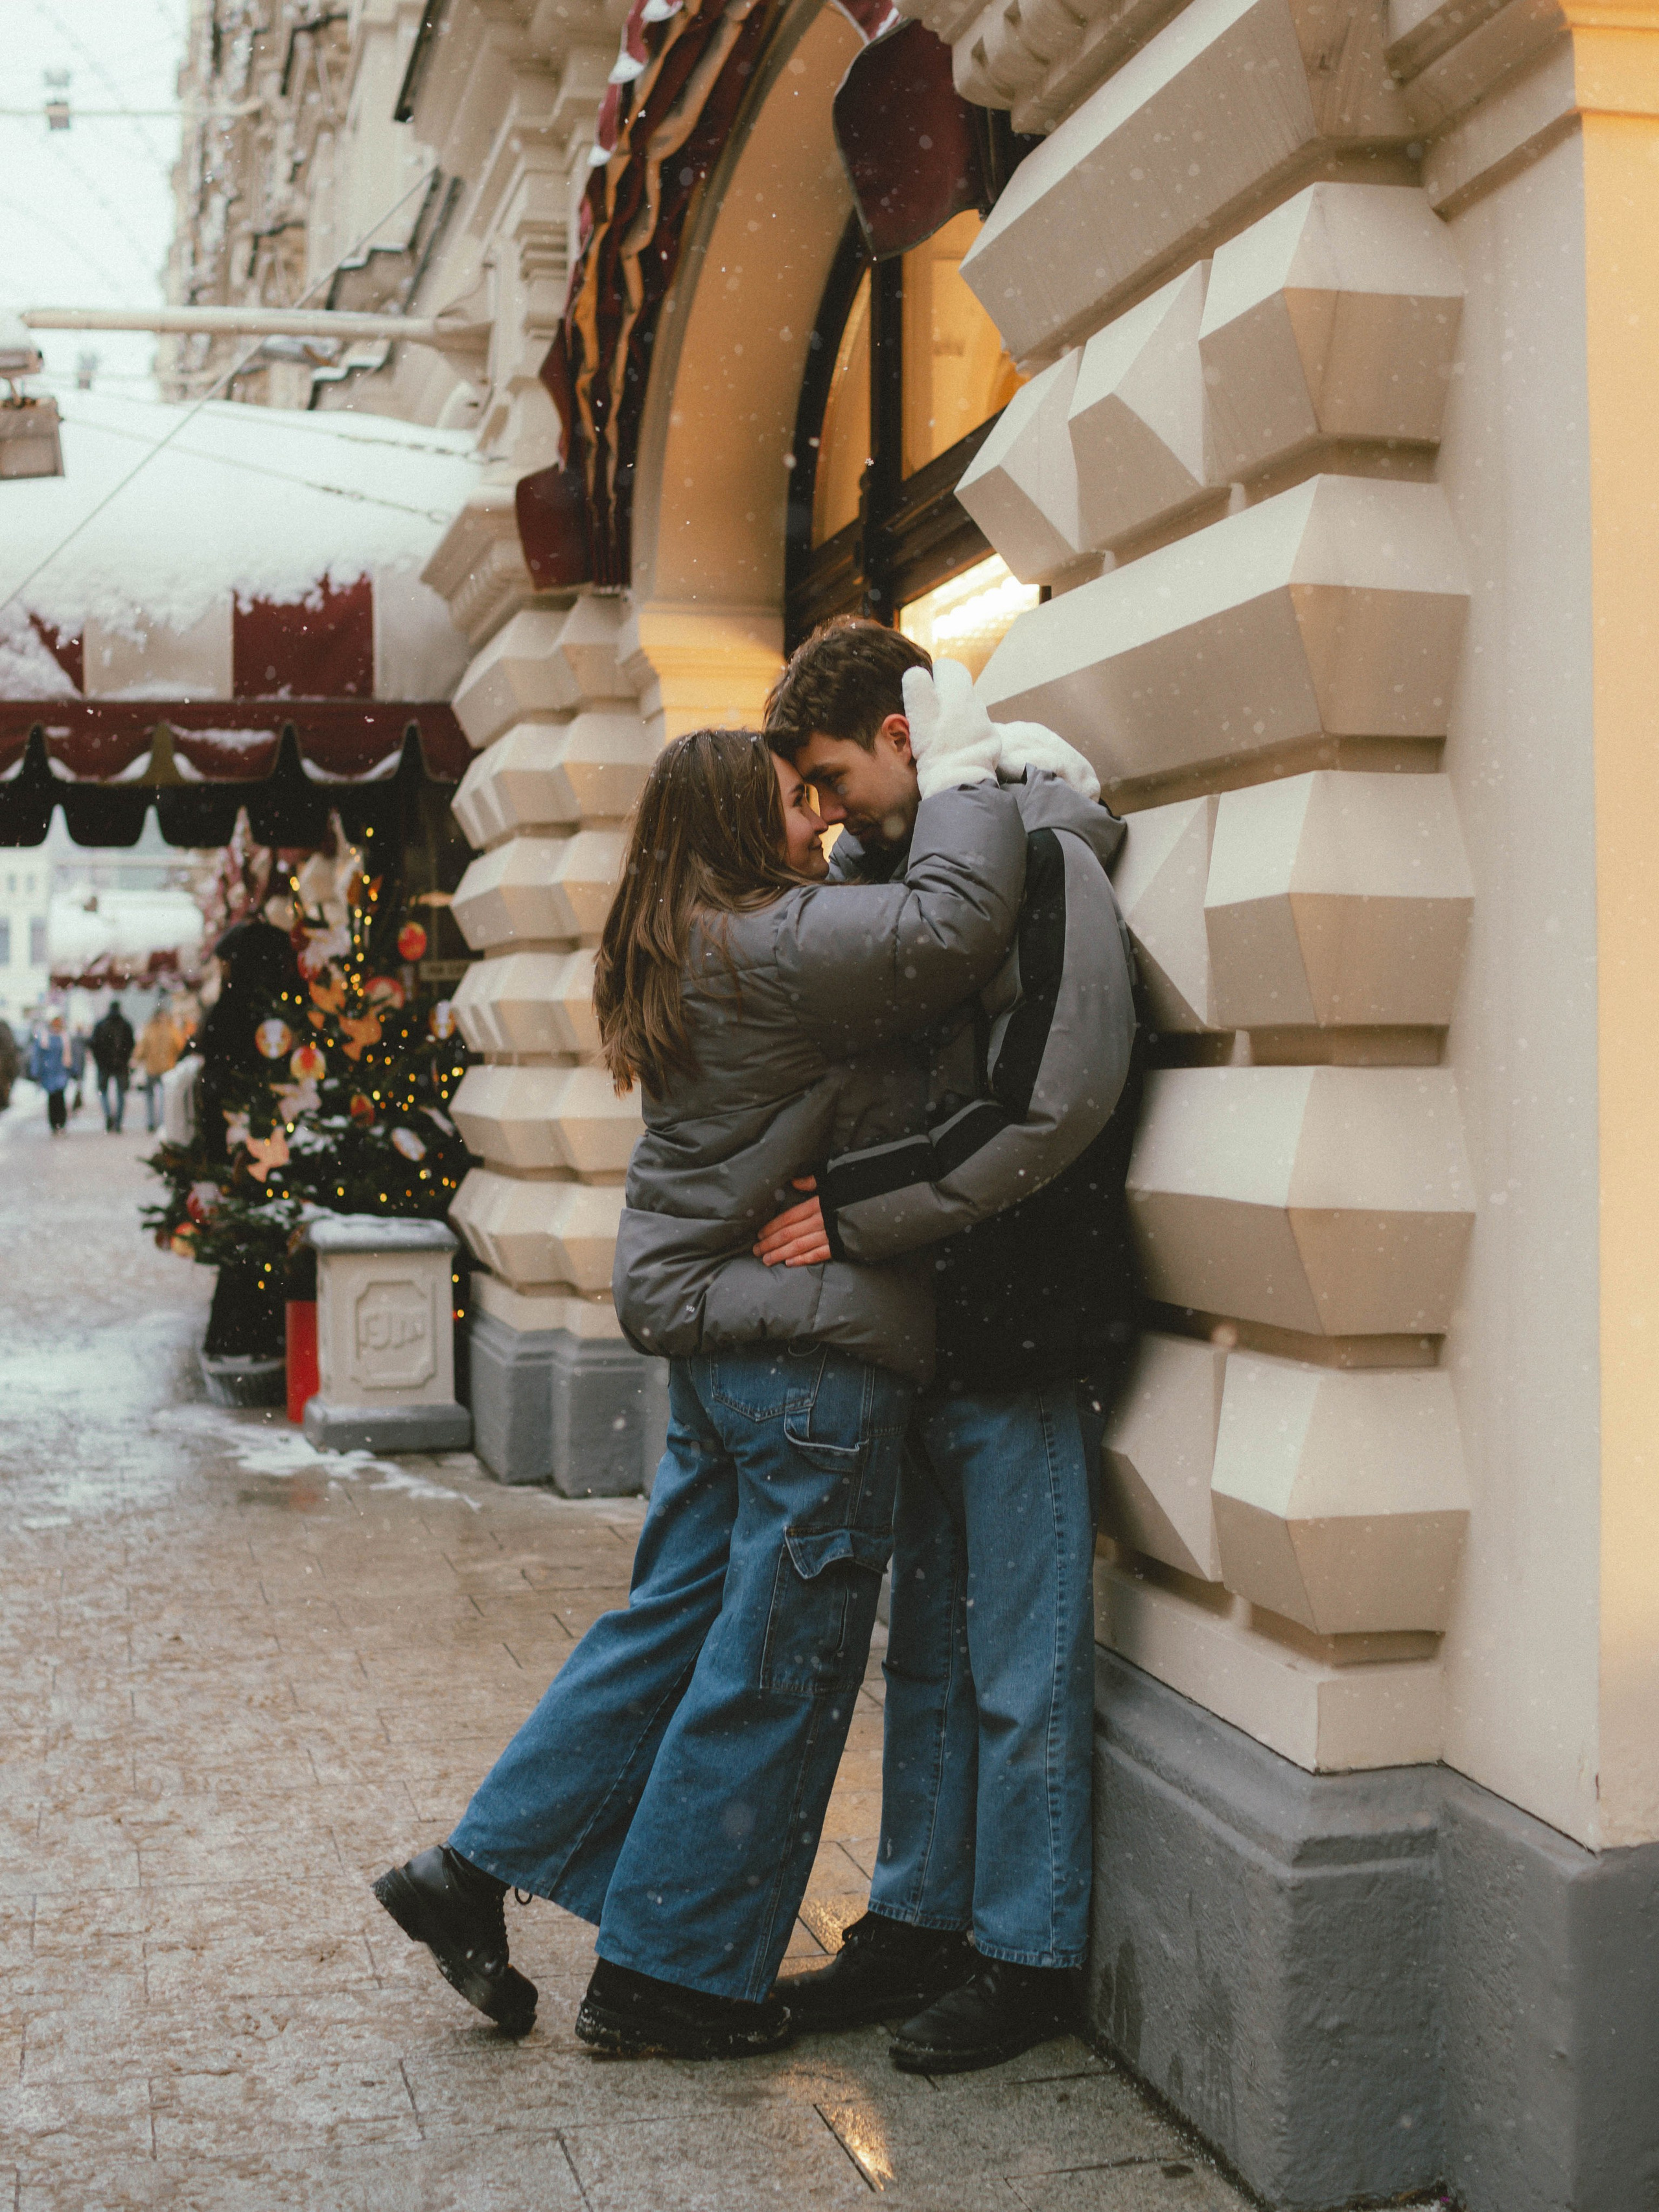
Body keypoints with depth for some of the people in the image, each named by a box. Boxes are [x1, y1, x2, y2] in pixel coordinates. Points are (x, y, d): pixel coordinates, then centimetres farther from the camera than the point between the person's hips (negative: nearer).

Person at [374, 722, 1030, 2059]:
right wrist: (965, 787, -11)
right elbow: (954, 921, -27)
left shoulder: (681, 953, 14)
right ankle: (669, 1975, 13)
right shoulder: (780, 945, -16)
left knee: (674, 1618, 18)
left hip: (714, 1333, 10)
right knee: (775, 1665, 2)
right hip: (817, 1345, -10)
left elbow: (866, 932, 22)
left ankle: (476, 1873, 22)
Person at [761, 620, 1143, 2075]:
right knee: (927, 1654, 16)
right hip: (931, 1335, 8)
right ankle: (918, 1920, 29)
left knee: (1025, 1670, 2)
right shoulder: (895, 875, 14)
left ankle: (1028, 1957, 16)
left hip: (1027, 1338, -8)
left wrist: (862, 1216, -19)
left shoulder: (1048, 865, -12)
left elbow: (1059, 1108, -21)